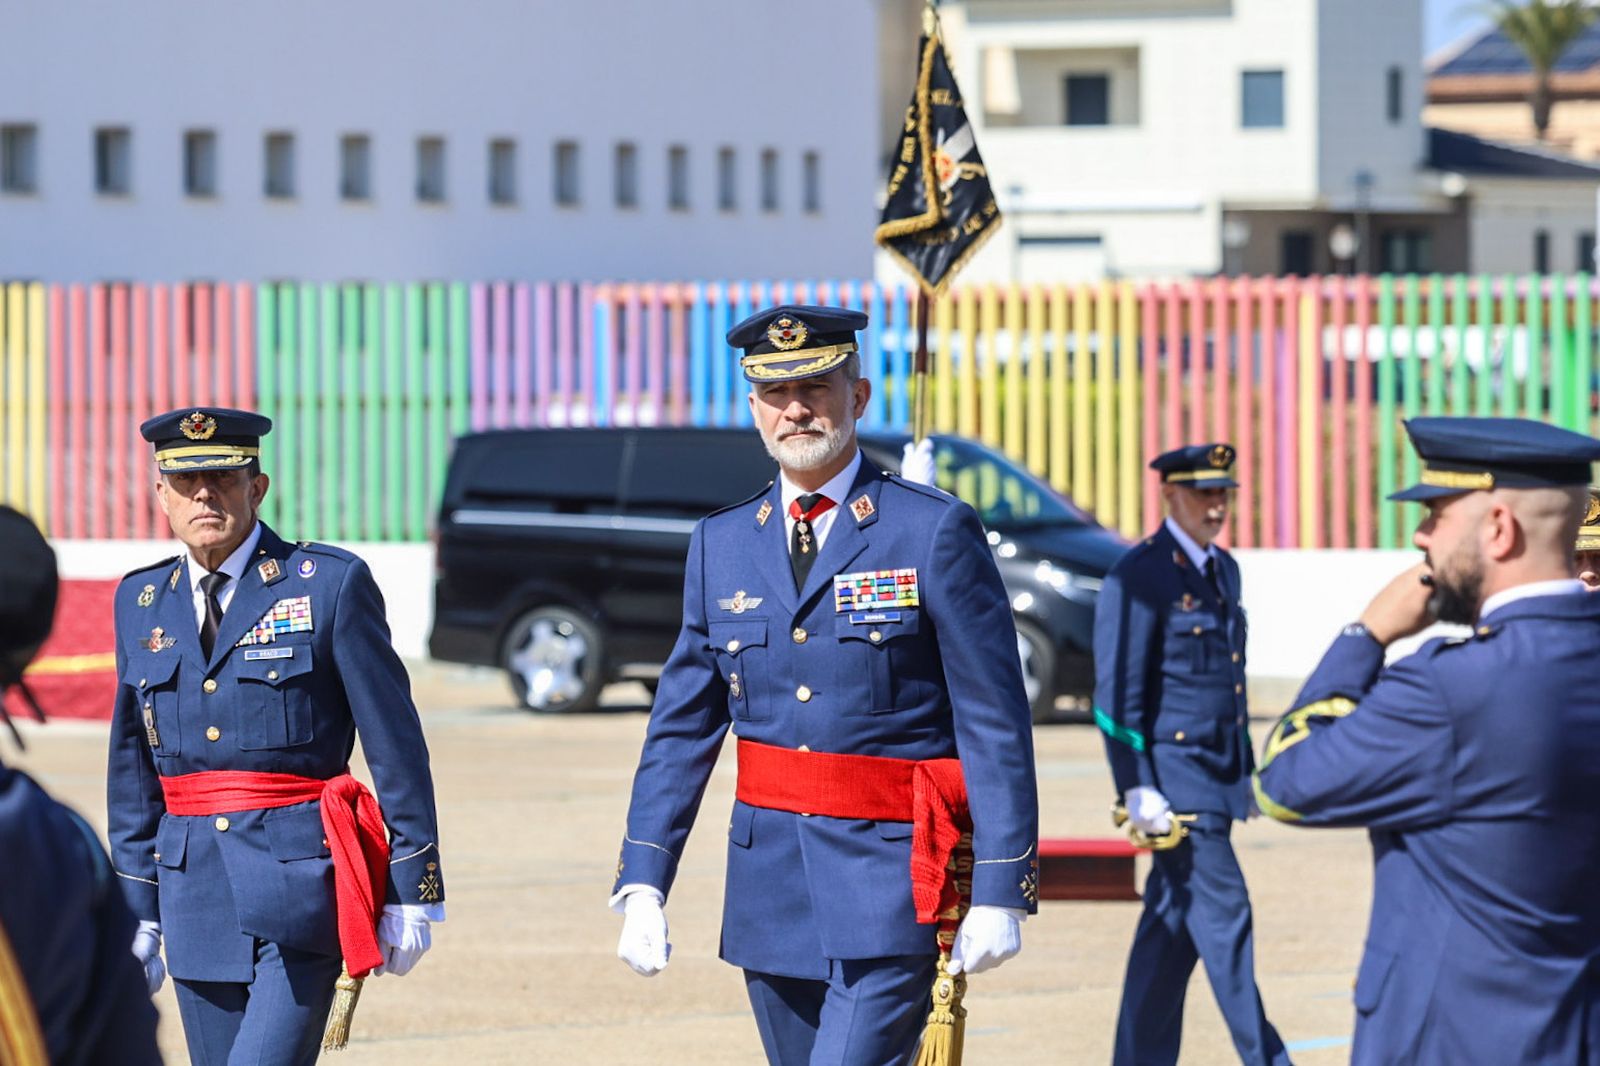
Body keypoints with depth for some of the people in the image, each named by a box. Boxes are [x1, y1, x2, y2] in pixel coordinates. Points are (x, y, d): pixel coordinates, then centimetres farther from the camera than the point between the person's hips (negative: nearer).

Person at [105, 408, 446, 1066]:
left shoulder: (331, 584, -4)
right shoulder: (142, 602, 10)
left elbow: (396, 742, -3)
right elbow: (132, 769, 16)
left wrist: (413, 894, -5)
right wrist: (136, 910, 15)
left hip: (299, 882, -5)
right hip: (193, 883, 5)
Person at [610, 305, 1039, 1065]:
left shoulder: (935, 533, -4)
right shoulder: (721, 545, 10)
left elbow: (995, 724, -6)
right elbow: (682, 725, 11)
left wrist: (1000, 890, -11)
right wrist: (643, 883, 3)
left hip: (887, 887, -5)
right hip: (770, 884, 5)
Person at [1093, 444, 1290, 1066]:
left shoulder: (1224, 570, 14)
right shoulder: (1138, 575, -11)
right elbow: (1117, 692, -14)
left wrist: (1247, 770, 20)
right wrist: (1137, 790, -18)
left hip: (1218, 776, 8)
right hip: (1173, 774, -8)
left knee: (1172, 924, 10)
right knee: (1222, 915, -7)